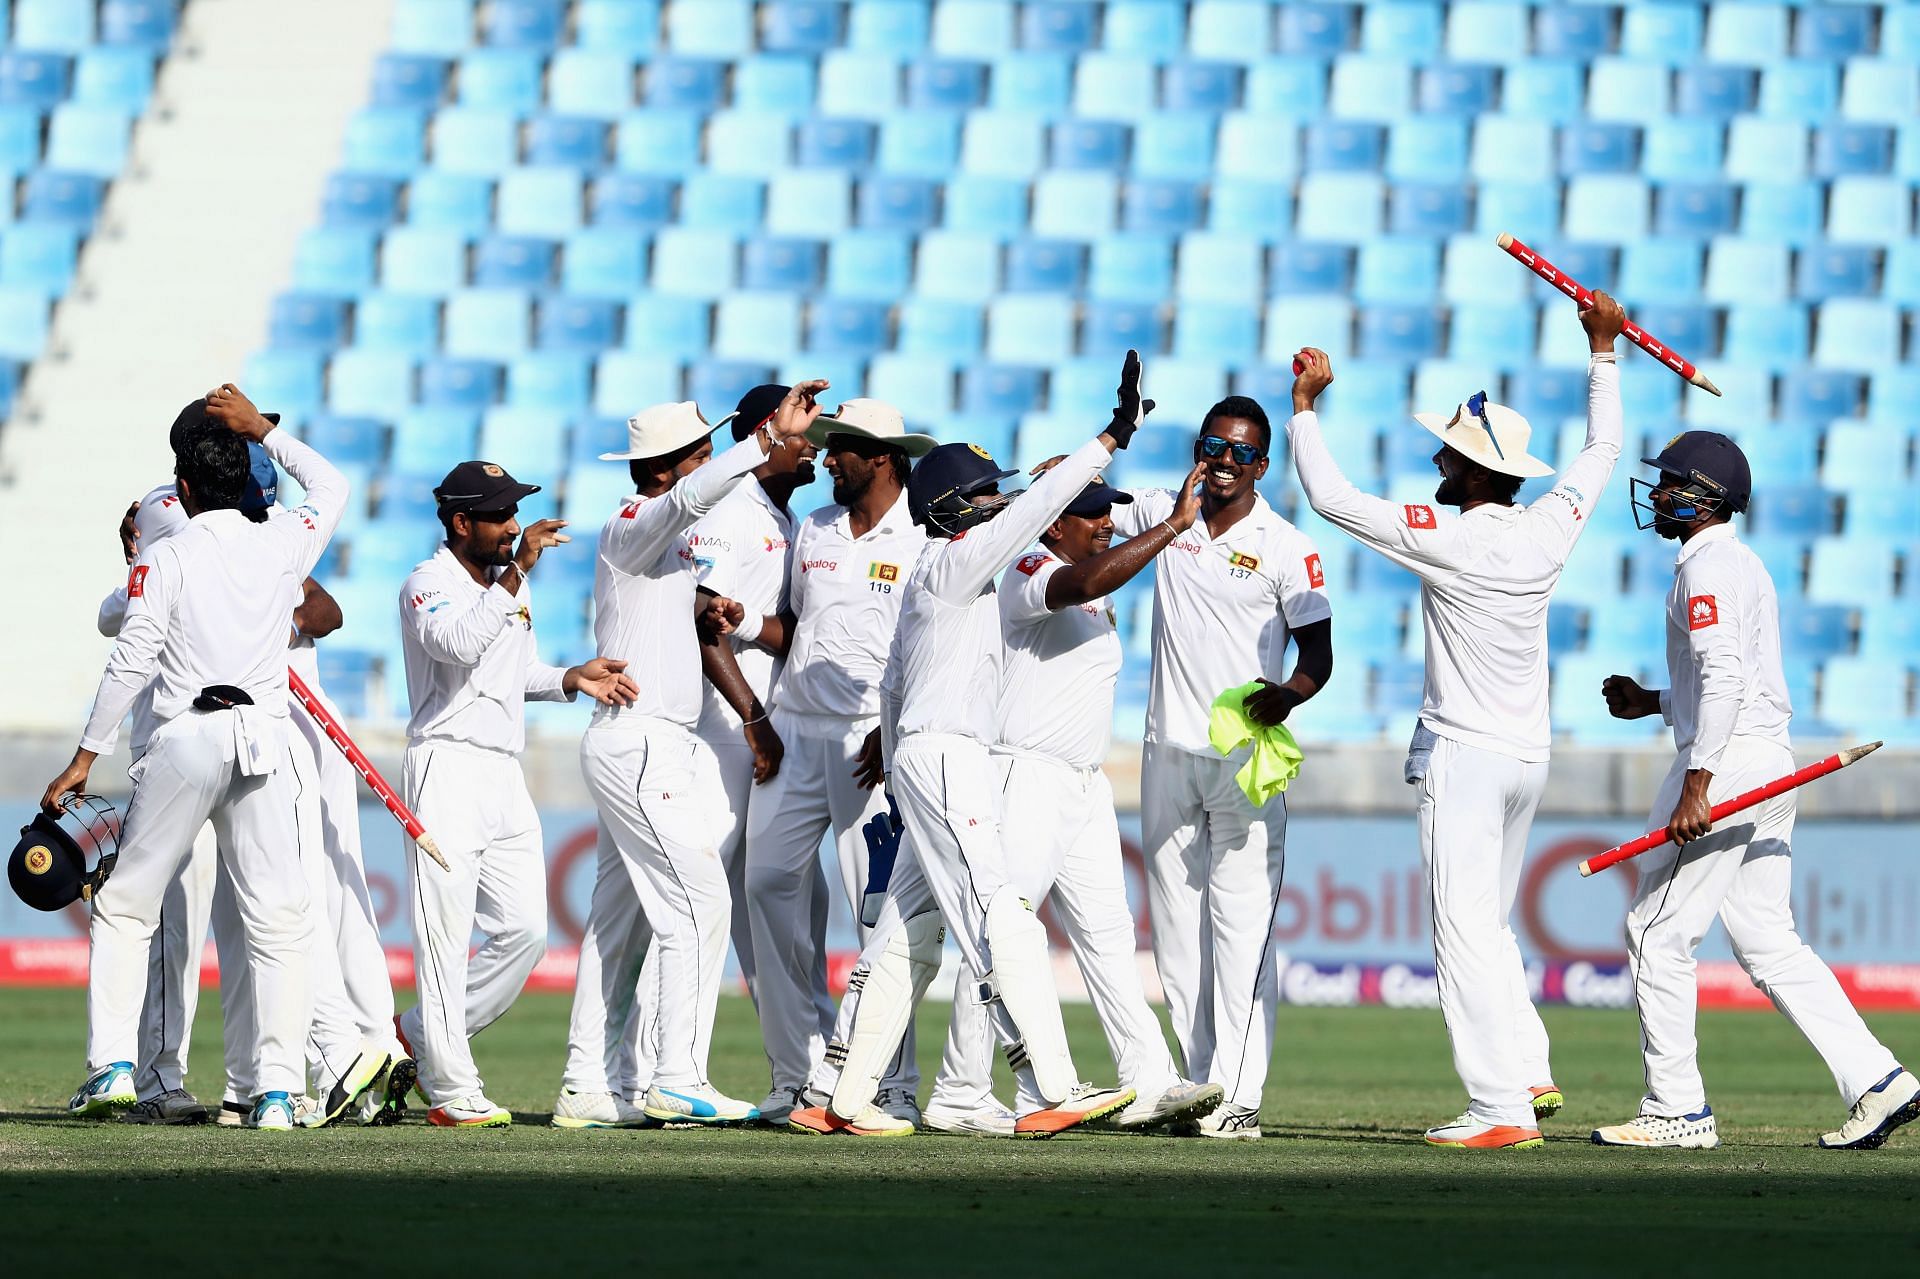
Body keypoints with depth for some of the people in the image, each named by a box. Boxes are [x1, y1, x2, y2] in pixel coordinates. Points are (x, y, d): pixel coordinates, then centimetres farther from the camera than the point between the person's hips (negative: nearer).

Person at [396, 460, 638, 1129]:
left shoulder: (512, 584, 17)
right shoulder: (428, 584, -8)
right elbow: (461, 645, -28)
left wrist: (571, 678, 9)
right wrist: (515, 575, -32)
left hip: (507, 776, 8)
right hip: (447, 770, -8)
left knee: (526, 929, 4)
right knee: (446, 935, -7)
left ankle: (420, 1034, 20)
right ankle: (451, 1092, -6)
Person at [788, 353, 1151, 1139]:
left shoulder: (928, 576, 20)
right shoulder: (953, 564, -8)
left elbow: (893, 682, 24)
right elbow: (1037, 508, -17)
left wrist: (893, 770, 27)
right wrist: (1114, 436, -18)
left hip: (915, 758, 10)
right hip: (943, 757, -10)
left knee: (908, 936, 10)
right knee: (1002, 921, -16)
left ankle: (840, 1097, 11)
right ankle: (1048, 1091, -24)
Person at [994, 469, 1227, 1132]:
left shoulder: (1097, 603, 19)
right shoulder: (1031, 574, -10)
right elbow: (1087, 581, -31)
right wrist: (1176, 523, -30)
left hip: (1086, 785, 9)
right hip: (1027, 776, -9)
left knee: (1107, 934, 4)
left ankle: (1150, 1083, 0)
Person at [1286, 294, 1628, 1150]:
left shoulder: (1451, 539, -17)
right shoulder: (1549, 531, 1)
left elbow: (1332, 499, -14)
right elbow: (1601, 449, 19)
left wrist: (1305, 405, -3)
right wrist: (1603, 351, 27)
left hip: (1462, 756, -8)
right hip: (1529, 756, 8)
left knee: (1466, 928, -7)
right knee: (1486, 923, 20)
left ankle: (1500, 1108, -13)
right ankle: (1528, 1076, 13)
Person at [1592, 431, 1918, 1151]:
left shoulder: (1706, 567, -11)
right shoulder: (1746, 564, 21)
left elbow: (1724, 678, -22)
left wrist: (1696, 787, -27)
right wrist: (1651, 702, 20)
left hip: (1727, 762, -10)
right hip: (1771, 765, 10)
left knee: (1658, 932, -4)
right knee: (1767, 941, 10)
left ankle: (1677, 1111, -3)